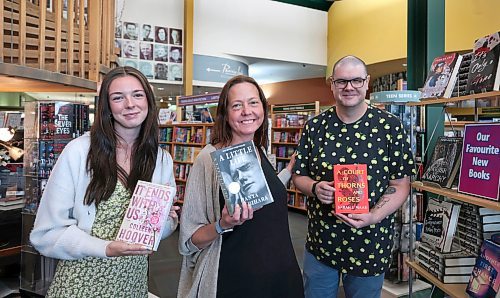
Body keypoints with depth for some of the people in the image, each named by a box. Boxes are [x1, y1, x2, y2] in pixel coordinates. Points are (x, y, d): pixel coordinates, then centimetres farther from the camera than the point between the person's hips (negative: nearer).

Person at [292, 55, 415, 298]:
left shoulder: (390, 126, -7)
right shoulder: (315, 126, -2)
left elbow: (400, 185, -6)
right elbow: (299, 176, 4)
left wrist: (374, 216, -21)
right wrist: (315, 188, -18)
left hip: (370, 247, -1)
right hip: (319, 244, 2)